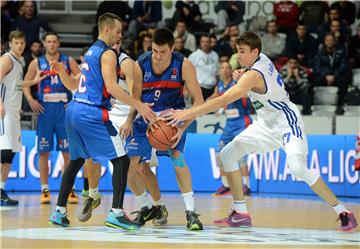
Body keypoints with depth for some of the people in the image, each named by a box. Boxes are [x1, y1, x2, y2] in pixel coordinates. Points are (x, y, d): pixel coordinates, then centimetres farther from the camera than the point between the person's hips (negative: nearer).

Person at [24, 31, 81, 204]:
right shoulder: (37, 63, 7)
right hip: (45, 109, 1)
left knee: (67, 152, -1)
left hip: (64, 108, -1)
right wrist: (30, 100, -6)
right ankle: (45, 190, 6)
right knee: (43, 152, 0)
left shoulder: (68, 61, 5)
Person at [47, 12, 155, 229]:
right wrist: (138, 105, -19)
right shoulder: (108, 53, -6)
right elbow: (111, 87, -17)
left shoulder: (91, 52, 23)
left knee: (76, 160, 23)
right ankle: (116, 213, -18)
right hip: (91, 114, -10)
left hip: (74, 111, 10)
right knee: (121, 160, -8)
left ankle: (60, 212, 22)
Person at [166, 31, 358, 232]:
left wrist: (188, 113, -35)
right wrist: (239, 77, -2)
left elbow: (224, 100, -34)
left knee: (298, 168, -29)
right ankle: (240, 213, 6)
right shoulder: (262, 59, 0)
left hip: (286, 122, -10)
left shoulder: (254, 75, -27)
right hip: (267, 123, 10)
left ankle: (343, 213, -17)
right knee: (227, 154, 1)